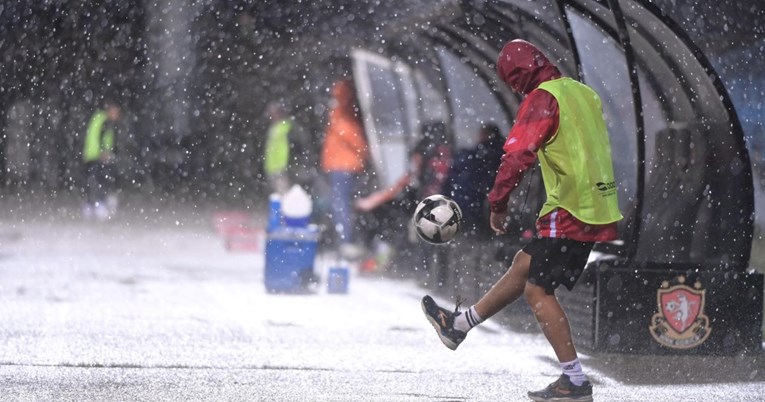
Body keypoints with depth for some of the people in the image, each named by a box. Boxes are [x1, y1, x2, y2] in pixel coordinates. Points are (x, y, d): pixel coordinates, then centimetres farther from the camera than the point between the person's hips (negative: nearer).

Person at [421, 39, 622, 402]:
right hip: (596, 206, 9)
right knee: (524, 263, 19)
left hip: (568, 210, -9)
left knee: (538, 290, -4)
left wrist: (498, 203, -10)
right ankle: (459, 325, 32)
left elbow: (518, 155, -19)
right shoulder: (583, 92, 15)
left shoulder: (542, 98, -12)